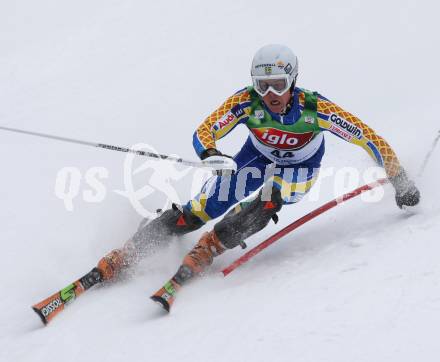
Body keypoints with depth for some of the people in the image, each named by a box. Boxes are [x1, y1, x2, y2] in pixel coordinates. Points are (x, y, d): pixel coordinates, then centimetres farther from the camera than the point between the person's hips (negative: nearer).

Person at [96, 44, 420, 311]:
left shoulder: (315, 108, -36)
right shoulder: (246, 102, -31)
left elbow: (369, 138, -28)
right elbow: (203, 133, -33)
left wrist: (400, 180, -24)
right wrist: (211, 154, -56)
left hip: (299, 168, -1)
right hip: (257, 156, 1)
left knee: (268, 201, -34)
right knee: (199, 212, -11)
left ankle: (200, 256, -29)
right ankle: (119, 260, -4)